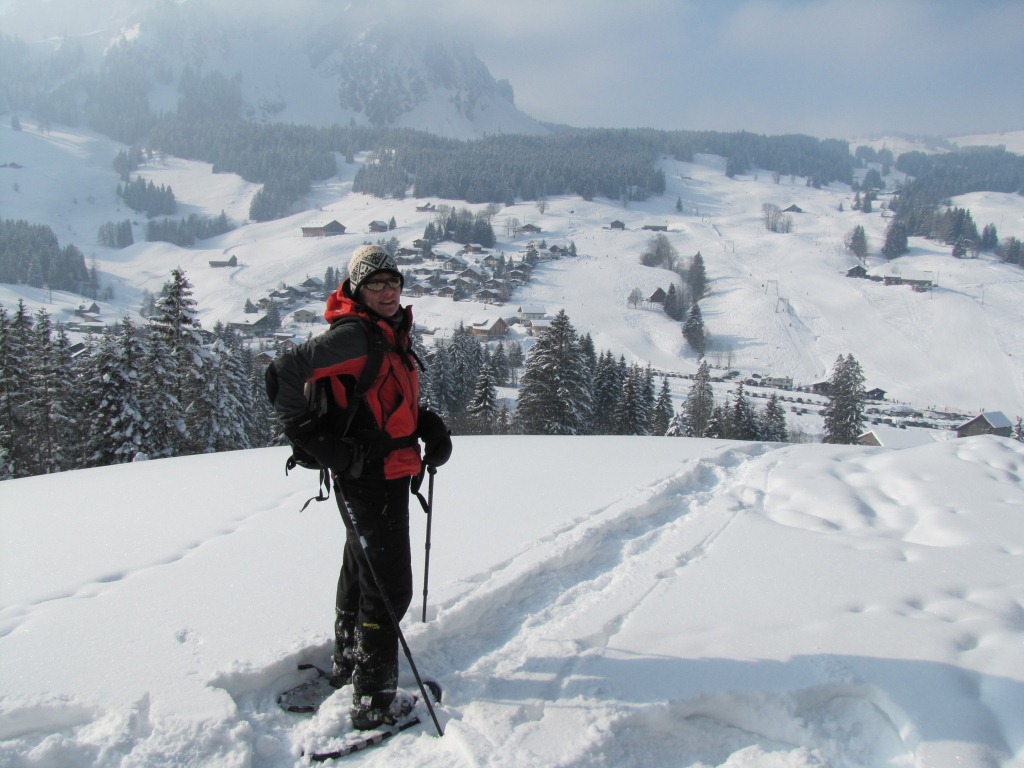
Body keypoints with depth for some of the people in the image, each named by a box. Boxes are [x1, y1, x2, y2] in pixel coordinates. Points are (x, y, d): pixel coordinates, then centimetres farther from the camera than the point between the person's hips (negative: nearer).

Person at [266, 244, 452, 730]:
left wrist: (431, 427, 3)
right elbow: (284, 373, -24)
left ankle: (347, 667, 45)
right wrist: (313, 441, -19)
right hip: (369, 477, -10)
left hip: (388, 475, 10)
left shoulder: (391, 336, 11)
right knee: (390, 588, -4)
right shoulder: (353, 334, -19)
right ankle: (373, 700, 8)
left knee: (361, 571, 24)